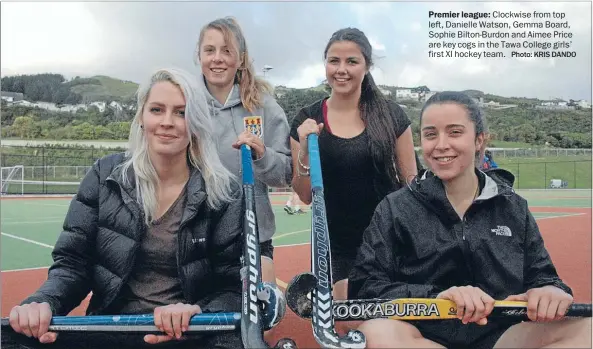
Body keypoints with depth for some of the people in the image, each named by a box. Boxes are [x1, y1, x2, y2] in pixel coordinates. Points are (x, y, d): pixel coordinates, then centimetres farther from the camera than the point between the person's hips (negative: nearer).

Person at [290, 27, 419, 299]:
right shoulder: (307, 121, -2)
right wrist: (304, 151, -14)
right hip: (336, 249, 0)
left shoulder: (391, 116, -4)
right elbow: (306, 196, 1)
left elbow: (411, 183, 3)